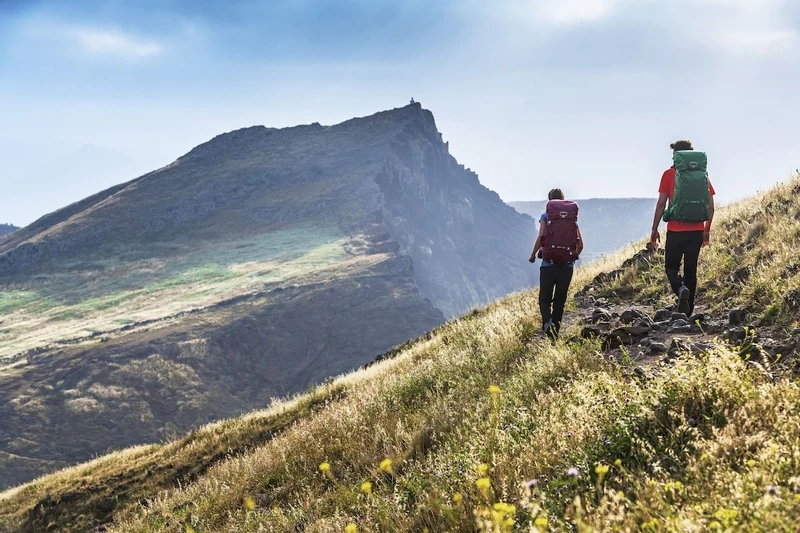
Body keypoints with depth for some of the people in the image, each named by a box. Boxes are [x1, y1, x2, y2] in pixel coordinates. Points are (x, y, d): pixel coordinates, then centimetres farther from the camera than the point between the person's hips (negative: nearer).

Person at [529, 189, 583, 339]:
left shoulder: (546, 217, 1)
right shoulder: (573, 219, 10)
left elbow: (541, 237, -12)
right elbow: (580, 244, 5)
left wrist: (533, 255, 2)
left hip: (549, 263, -2)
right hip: (567, 265, 2)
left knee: (545, 299, 3)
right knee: (560, 300, 13)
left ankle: (547, 322, -21)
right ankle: (556, 325, 13)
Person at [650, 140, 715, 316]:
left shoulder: (669, 174, -3)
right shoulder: (702, 175, 7)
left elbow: (661, 204, -5)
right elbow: (710, 206, 7)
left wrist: (654, 229, 3)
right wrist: (707, 229, 17)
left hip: (675, 230, -3)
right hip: (696, 231, 3)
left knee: (671, 267, 9)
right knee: (691, 270, 12)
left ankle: (681, 289, -21)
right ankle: (688, 311, 14)